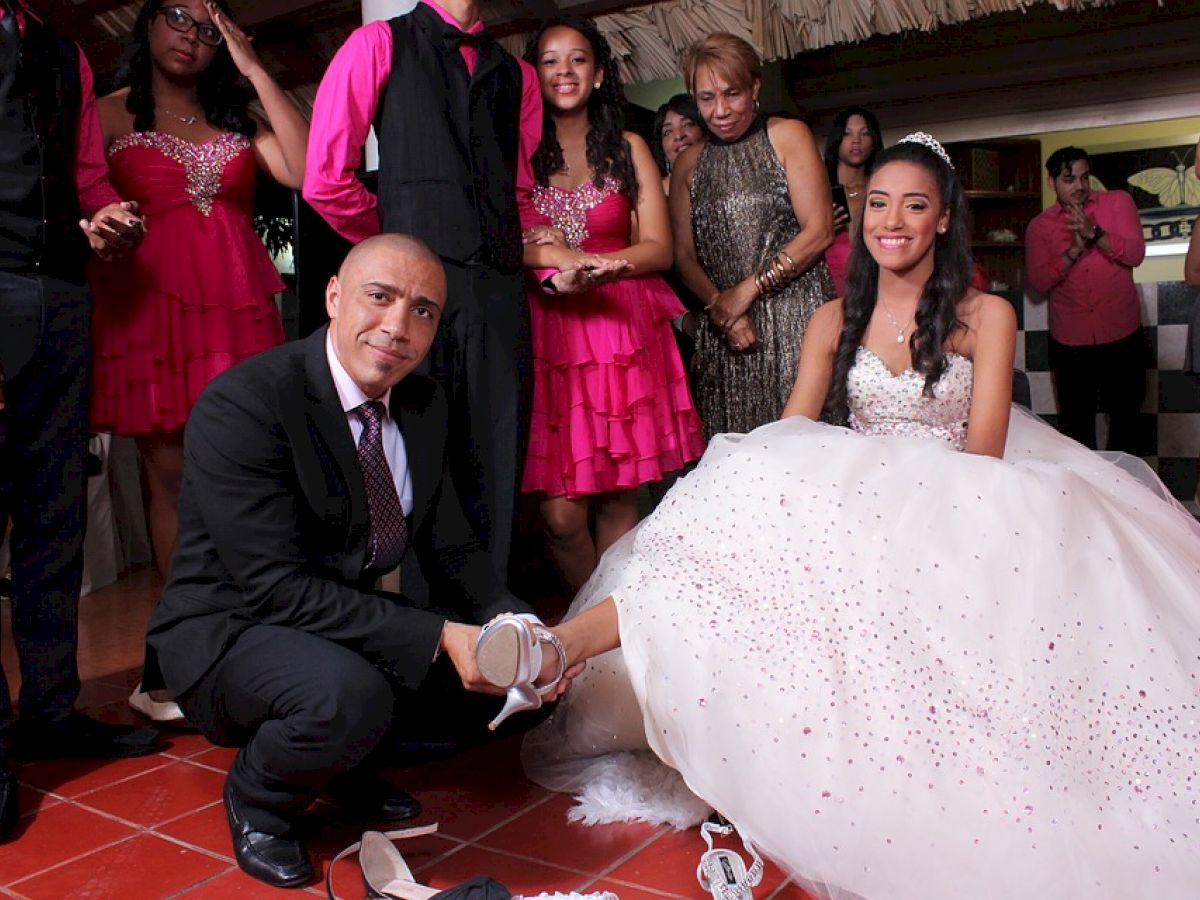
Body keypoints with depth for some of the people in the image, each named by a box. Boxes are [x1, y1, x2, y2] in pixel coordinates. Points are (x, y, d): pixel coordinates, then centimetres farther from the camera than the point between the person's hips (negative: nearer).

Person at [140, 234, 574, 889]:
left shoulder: (423, 403, 0)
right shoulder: (241, 404, -23)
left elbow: (451, 554, 3)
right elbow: (276, 587, -28)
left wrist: (520, 632, -16)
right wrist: (439, 635, -33)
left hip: (352, 615, 7)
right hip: (229, 632, -7)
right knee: (348, 695, -36)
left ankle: (353, 762, 17)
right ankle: (256, 798, -1)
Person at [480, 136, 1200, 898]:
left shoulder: (985, 315, 3)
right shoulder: (837, 320, 12)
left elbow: (984, 451, -6)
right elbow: (790, 435, 4)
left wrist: (929, 504, -24)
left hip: (956, 507, -2)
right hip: (857, 502, 2)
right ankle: (569, 641, -46)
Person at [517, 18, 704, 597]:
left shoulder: (628, 149, 13)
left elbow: (659, 248, 6)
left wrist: (593, 267, -11)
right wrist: (558, 257, -14)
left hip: (621, 329, 1)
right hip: (544, 333, -1)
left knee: (618, 497, 1)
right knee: (561, 511, -6)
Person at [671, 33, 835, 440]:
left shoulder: (788, 136, 4)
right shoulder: (688, 165, 13)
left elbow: (819, 231, -4)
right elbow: (684, 256, 9)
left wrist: (748, 289, -7)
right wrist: (719, 306, -9)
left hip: (795, 317, -3)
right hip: (725, 330, 3)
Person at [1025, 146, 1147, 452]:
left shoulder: (1118, 202, 2)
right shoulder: (1039, 226, 3)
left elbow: (1136, 254, -10)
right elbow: (1038, 281, -7)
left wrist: (1094, 233, -24)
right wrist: (1074, 250, -19)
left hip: (1122, 336, 0)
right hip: (1070, 342, 0)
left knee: (1125, 416, 12)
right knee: (1076, 422, 8)